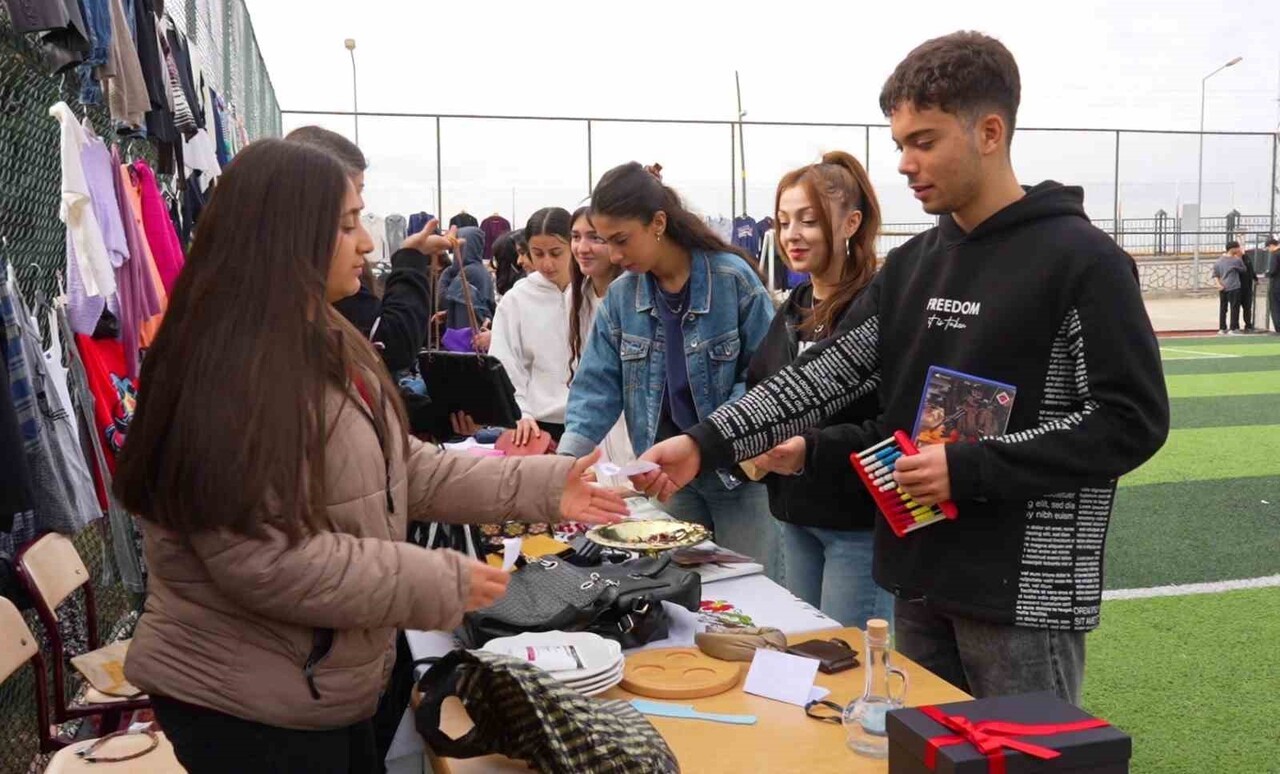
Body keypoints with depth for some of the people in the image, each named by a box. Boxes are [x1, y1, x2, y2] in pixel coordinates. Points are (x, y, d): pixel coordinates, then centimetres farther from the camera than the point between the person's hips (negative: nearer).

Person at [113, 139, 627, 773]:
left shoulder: (330, 343, 8)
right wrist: (441, 582, -23)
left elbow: (400, 467, 9)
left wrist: (539, 485, 1)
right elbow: (260, 556, -29)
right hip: (245, 705, -9)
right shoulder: (225, 372, -25)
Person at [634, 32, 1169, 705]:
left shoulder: (1081, 260, -10)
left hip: (1025, 593, -6)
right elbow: (828, 374, 3)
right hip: (920, 580, 6)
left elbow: (1133, 421, -13)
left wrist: (969, 469, -19)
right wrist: (705, 444, -9)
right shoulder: (912, 264, 8)